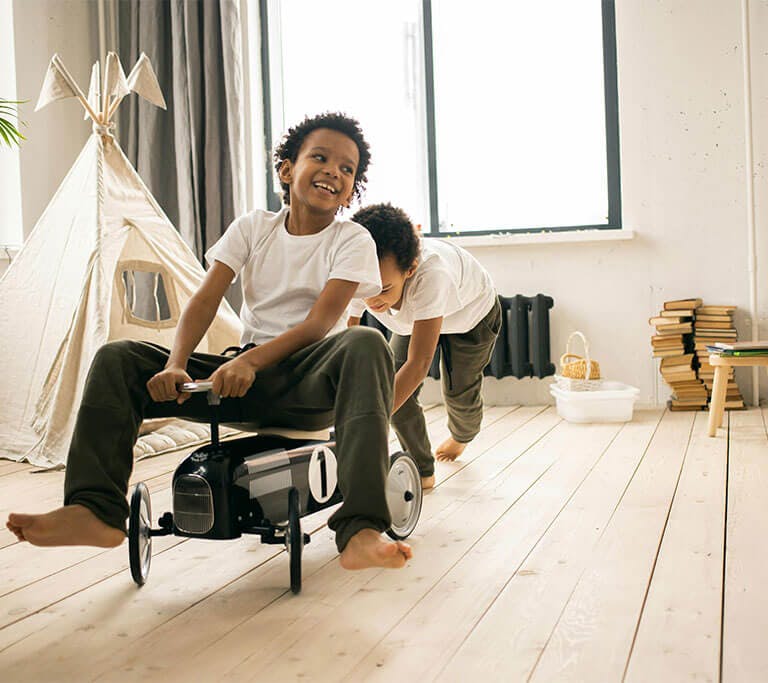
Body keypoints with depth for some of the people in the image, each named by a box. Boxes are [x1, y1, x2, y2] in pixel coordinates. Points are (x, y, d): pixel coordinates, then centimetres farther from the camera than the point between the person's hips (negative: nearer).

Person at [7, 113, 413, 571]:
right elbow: (205, 300, -1)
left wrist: (251, 360, -30)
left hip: (308, 383, -3)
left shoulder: (353, 241, 1)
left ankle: (360, 531, -50)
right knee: (117, 359, -10)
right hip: (246, 377, 4)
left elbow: (319, 323, -13)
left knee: (366, 345, -38)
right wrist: (176, 365, -20)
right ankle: (97, 511, -17)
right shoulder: (253, 228, 11)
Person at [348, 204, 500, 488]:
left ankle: (462, 436, 44)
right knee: (394, 387, -13)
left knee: (458, 393, 7)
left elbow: (418, 364, -52)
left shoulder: (431, 275, -51)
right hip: (413, 317, 4)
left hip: (472, 311, -3)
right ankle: (422, 470, 6)